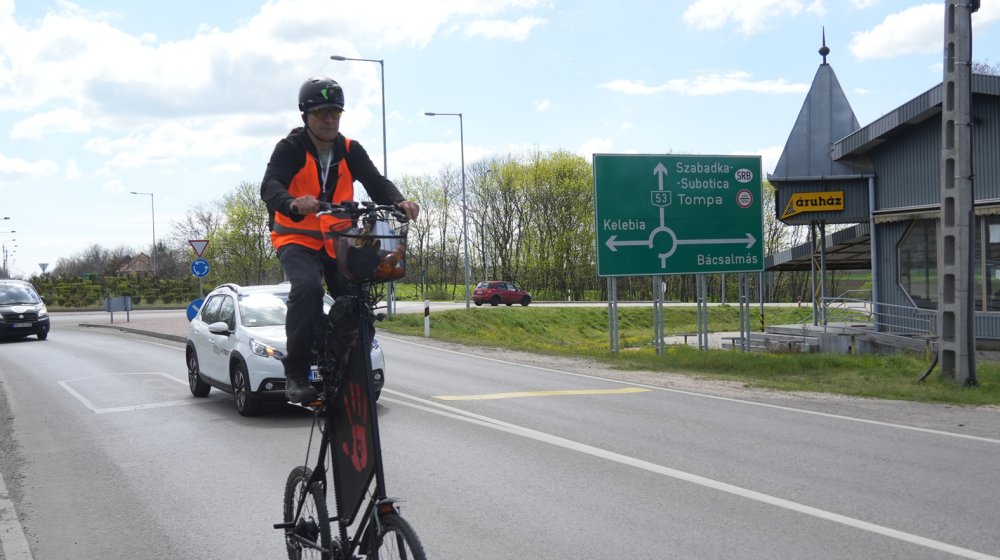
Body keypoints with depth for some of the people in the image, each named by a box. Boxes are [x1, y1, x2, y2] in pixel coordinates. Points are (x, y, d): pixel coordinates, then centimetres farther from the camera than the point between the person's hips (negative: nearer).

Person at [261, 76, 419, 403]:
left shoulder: (350, 151, 4)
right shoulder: (290, 148, -8)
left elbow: (376, 182, -9)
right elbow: (270, 186, -24)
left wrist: (399, 201, -32)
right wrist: (294, 204, -48)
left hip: (339, 241, 4)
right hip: (297, 240, -4)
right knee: (307, 287, -33)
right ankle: (296, 373, -26)